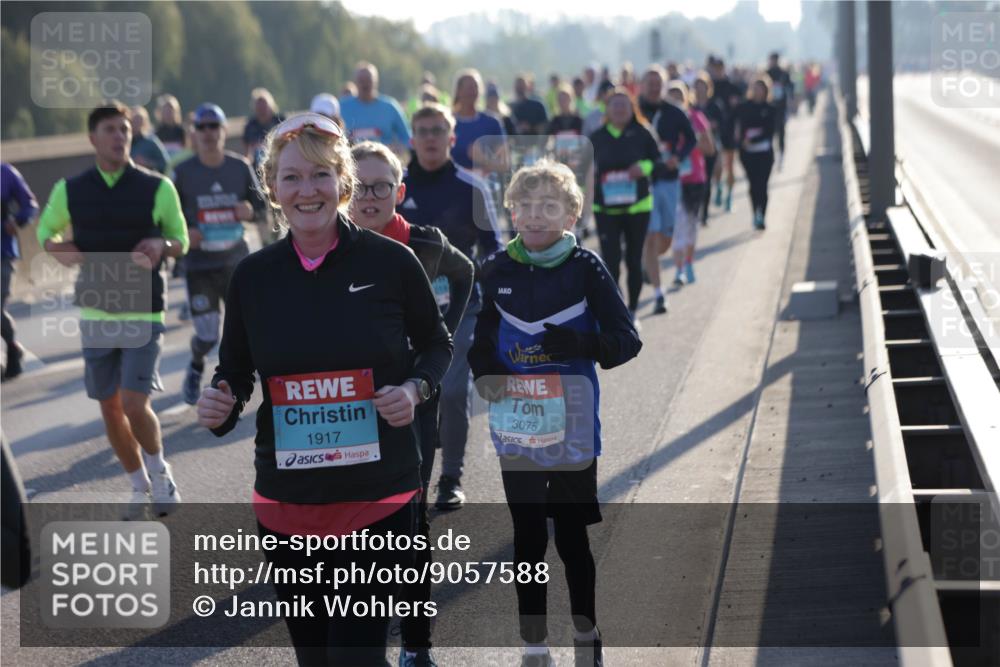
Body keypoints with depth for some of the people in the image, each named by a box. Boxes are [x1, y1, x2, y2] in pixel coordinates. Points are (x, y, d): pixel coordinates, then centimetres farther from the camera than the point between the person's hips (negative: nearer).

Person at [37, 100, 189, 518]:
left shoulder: (157, 188, -3)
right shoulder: (70, 191, 2)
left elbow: (181, 239, 6)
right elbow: (45, 230, 17)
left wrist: (162, 246, -17)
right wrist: (58, 249, -6)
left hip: (143, 314, -3)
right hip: (95, 314, 3)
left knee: (134, 405, -13)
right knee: (109, 407, 9)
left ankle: (159, 471, 16)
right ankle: (140, 485, 29)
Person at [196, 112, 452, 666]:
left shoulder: (390, 261, -6)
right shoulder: (252, 276, 0)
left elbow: (436, 344, 9)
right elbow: (234, 369, 11)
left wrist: (415, 389, -11)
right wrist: (220, 403, -10)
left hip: (378, 498, -3)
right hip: (286, 501, 3)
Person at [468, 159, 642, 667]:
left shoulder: (586, 268, -7)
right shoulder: (497, 270, 1)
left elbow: (627, 340, -7)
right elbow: (482, 338, 11)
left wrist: (582, 345, -25)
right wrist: (485, 372, -10)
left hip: (572, 428, -2)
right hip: (517, 429, 2)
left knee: (571, 535, 6)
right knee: (528, 538, 10)